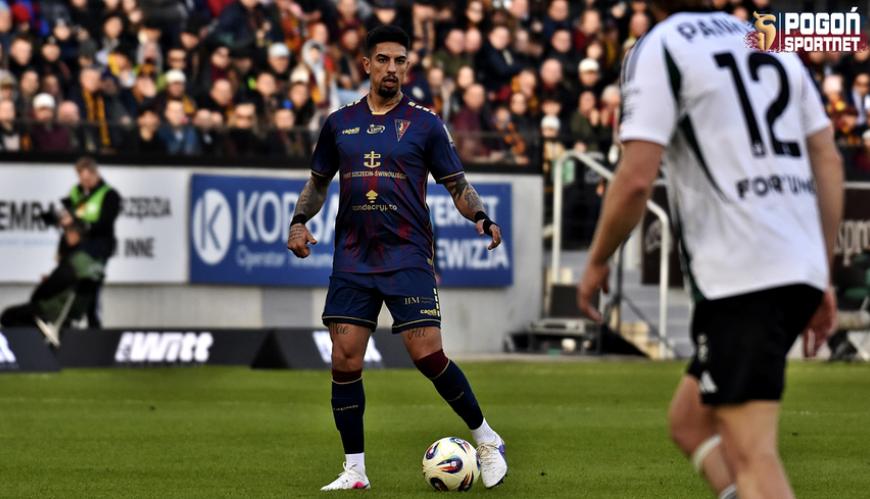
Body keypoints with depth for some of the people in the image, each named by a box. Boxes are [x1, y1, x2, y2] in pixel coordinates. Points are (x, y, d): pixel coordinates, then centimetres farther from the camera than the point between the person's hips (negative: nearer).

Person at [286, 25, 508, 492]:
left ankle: (486, 439, 7)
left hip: (408, 257, -3)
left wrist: (481, 218, -13)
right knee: (344, 362, -3)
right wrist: (300, 220, 3)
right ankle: (354, 470, 7)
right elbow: (318, 180, 20)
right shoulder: (340, 123, 10)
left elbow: (456, 183, 5)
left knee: (427, 354, -12)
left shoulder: (424, 123, 2)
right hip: (352, 260, 3)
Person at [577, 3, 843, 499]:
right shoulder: (774, 44, 18)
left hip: (739, 278, -8)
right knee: (690, 421, 18)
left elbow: (636, 179, -12)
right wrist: (823, 275, 21)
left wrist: (597, 262, 4)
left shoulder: (660, 49, -4)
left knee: (753, 454, -10)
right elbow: (829, 162, 17)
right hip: (800, 270, 8)